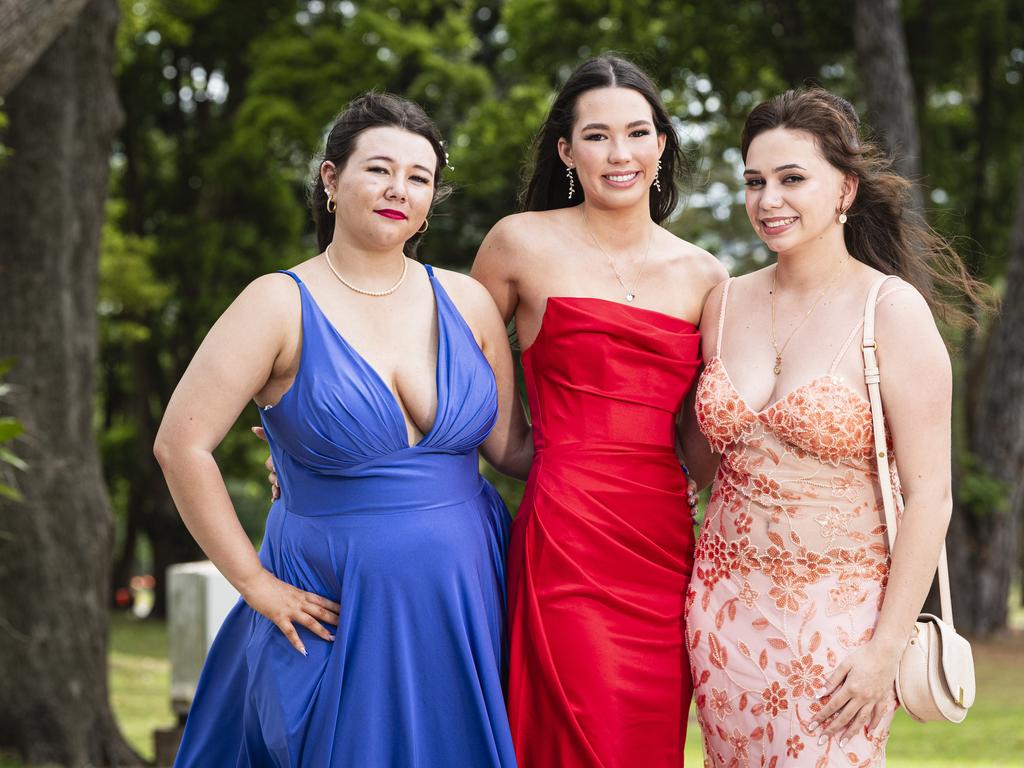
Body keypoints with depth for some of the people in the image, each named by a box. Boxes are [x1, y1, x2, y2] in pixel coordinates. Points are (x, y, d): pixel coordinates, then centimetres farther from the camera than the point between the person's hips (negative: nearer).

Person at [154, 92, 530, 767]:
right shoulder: (283, 306, -8)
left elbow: (513, 447, 9)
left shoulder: (467, 302, 4)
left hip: (467, 602, 4)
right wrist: (254, 583, -10)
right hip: (338, 610, -3)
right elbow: (182, 445, -11)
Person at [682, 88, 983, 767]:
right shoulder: (727, 303, 5)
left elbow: (929, 496, -12)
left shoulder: (893, 314, -10)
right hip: (727, 606, 5)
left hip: (836, 617, -4)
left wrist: (886, 649, -15)